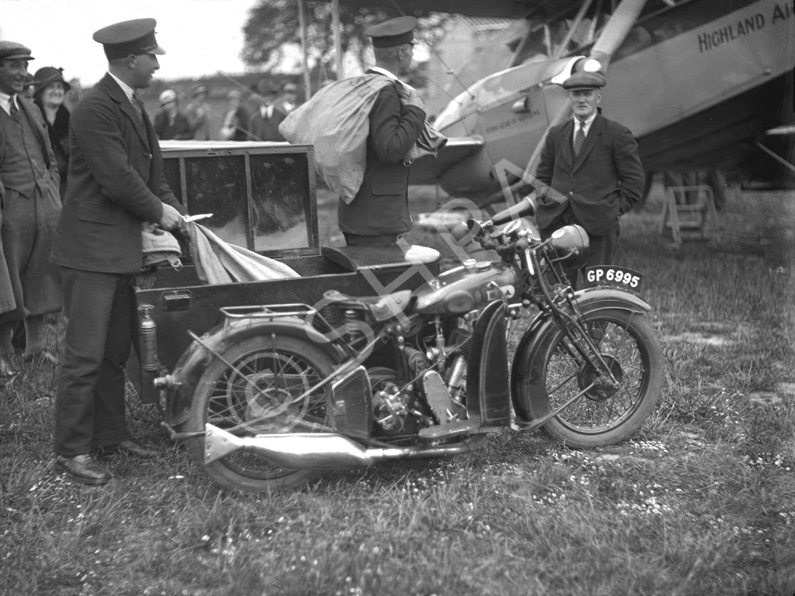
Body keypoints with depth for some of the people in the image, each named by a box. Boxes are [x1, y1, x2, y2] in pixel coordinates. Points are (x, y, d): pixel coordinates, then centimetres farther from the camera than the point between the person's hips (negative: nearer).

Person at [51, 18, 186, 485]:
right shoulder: (96, 109, -17)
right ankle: (72, 450, 3)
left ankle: (111, 434, 25)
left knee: (116, 351, 15)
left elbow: (152, 170, 17)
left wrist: (175, 210, 4)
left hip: (122, 248, 9)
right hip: (92, 247, -9)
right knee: (85, 354, -5)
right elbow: (117, 180, -21)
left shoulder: (134, 106, 13)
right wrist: (159, 212, -7)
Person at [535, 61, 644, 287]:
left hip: (598, 227, -4)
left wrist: (615, 210, -5)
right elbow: (543, 176, 23)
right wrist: (545, 204, 8)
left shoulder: (618, 135, 3)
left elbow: (634, 182, 3)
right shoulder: (556, 134, 17)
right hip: (557, 224, 4)